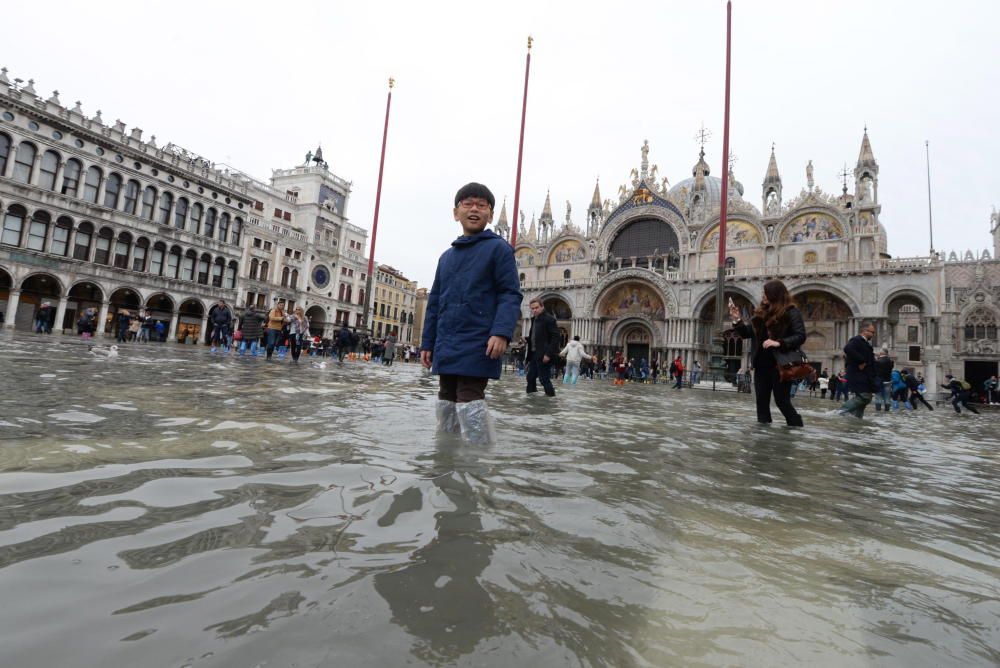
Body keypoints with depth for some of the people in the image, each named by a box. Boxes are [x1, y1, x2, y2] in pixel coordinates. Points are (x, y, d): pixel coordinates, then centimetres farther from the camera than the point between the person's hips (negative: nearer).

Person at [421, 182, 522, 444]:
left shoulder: (498, 248, 1)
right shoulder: (446, 256, 20)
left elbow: (510, 294, -8)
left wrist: (502, 332, -22)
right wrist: (427, 342, 17)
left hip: (478, 346, -7)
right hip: (446, 348, 7)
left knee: (469, 402, -13)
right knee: (447, 404, 12)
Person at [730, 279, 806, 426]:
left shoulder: (791, 312, -6)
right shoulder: (761, 312, 11)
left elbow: (801, 336, -13)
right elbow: (747, 333, 12)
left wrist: (779, 343, -25)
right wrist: (737, 320, -1)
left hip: (780, 364, -6)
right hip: (762, 364, 6)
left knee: (782, 401, -2)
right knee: (762, 400, 7)